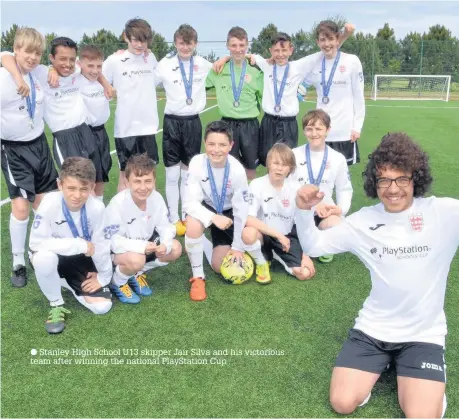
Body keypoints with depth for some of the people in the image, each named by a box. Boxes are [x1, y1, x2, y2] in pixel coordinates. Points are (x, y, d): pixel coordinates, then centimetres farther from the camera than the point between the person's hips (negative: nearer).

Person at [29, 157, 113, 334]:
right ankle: (56, 305, -9)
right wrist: (80, 245, -31)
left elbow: (100, 243, -11)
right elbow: (36, 243, -31)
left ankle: (65, 282, 21)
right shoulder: (50, 203, -30)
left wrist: (103, 277, -2)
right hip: (52, 257, -2)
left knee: (102, 306, -9)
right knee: (44, 257, -38)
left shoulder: (97, 207, -25)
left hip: (81, 260, 2)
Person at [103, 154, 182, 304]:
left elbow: (165, 227, -8)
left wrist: (165, 244, -30)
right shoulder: (118, 203, -31)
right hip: (118, 248, -6)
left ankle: (137, 274, 10)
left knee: (175, 248, -9)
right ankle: (117, 283, 0)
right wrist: (142, 246, -41)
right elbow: (114, 241, -28)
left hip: (145, 242, 6)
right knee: (136, 259, -37)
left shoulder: (156, 198, -16)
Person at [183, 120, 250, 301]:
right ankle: (197, 276, -15)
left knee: (220, 266, -3)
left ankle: (218, 246, 34)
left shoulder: (237, 170, -27)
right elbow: (190, 202, -28)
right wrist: (213, 218, -46)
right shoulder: (197, 163, -28)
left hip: (227, 213, 1)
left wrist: (238, 246, -11)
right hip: (205, 209, 0)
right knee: (193, 224, -38)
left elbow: (241, 210, -17)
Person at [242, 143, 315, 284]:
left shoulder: (296, 188, -8)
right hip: (263, 234, -2)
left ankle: (275, 255, 14)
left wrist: (305, 254, -9)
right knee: (248, 233, -38)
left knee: (306, 273, -16)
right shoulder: (257, 185, -17)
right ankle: (261, 263, -4)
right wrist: (278, 234, -28)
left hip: (286, 236, 3)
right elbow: (248, 219, -26)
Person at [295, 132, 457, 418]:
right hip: (373, 329, 2)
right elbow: (313, 246, 0)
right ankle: (381, 365, 23)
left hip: (424, 335, -2)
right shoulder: (363, 221, -4)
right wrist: (305, 211, -19)